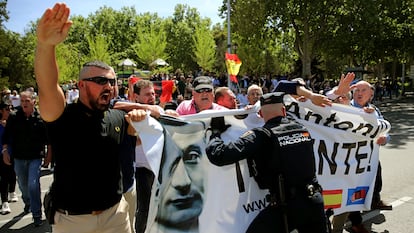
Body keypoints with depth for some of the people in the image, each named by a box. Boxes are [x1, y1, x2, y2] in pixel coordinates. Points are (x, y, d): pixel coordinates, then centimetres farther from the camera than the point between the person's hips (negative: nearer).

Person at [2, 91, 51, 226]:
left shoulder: (41, 118, -8)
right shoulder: (13, 117, -2)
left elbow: (49, 139, -1)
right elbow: (6, 136, 6)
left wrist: (48, 155, -1)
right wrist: (5, 151, 0)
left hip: (35, 158, -3)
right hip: (18, 158, 3)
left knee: (33, 186, -10)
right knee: (23, 186, 18)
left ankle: (37, 215, 1)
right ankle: (27, 203, 47)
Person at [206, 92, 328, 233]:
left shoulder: (261, 135, -11)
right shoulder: (302, 129, 5)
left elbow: (219, 156, -18)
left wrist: (216, 131, 2)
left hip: (286, 206, -5)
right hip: (314, 200, 5)